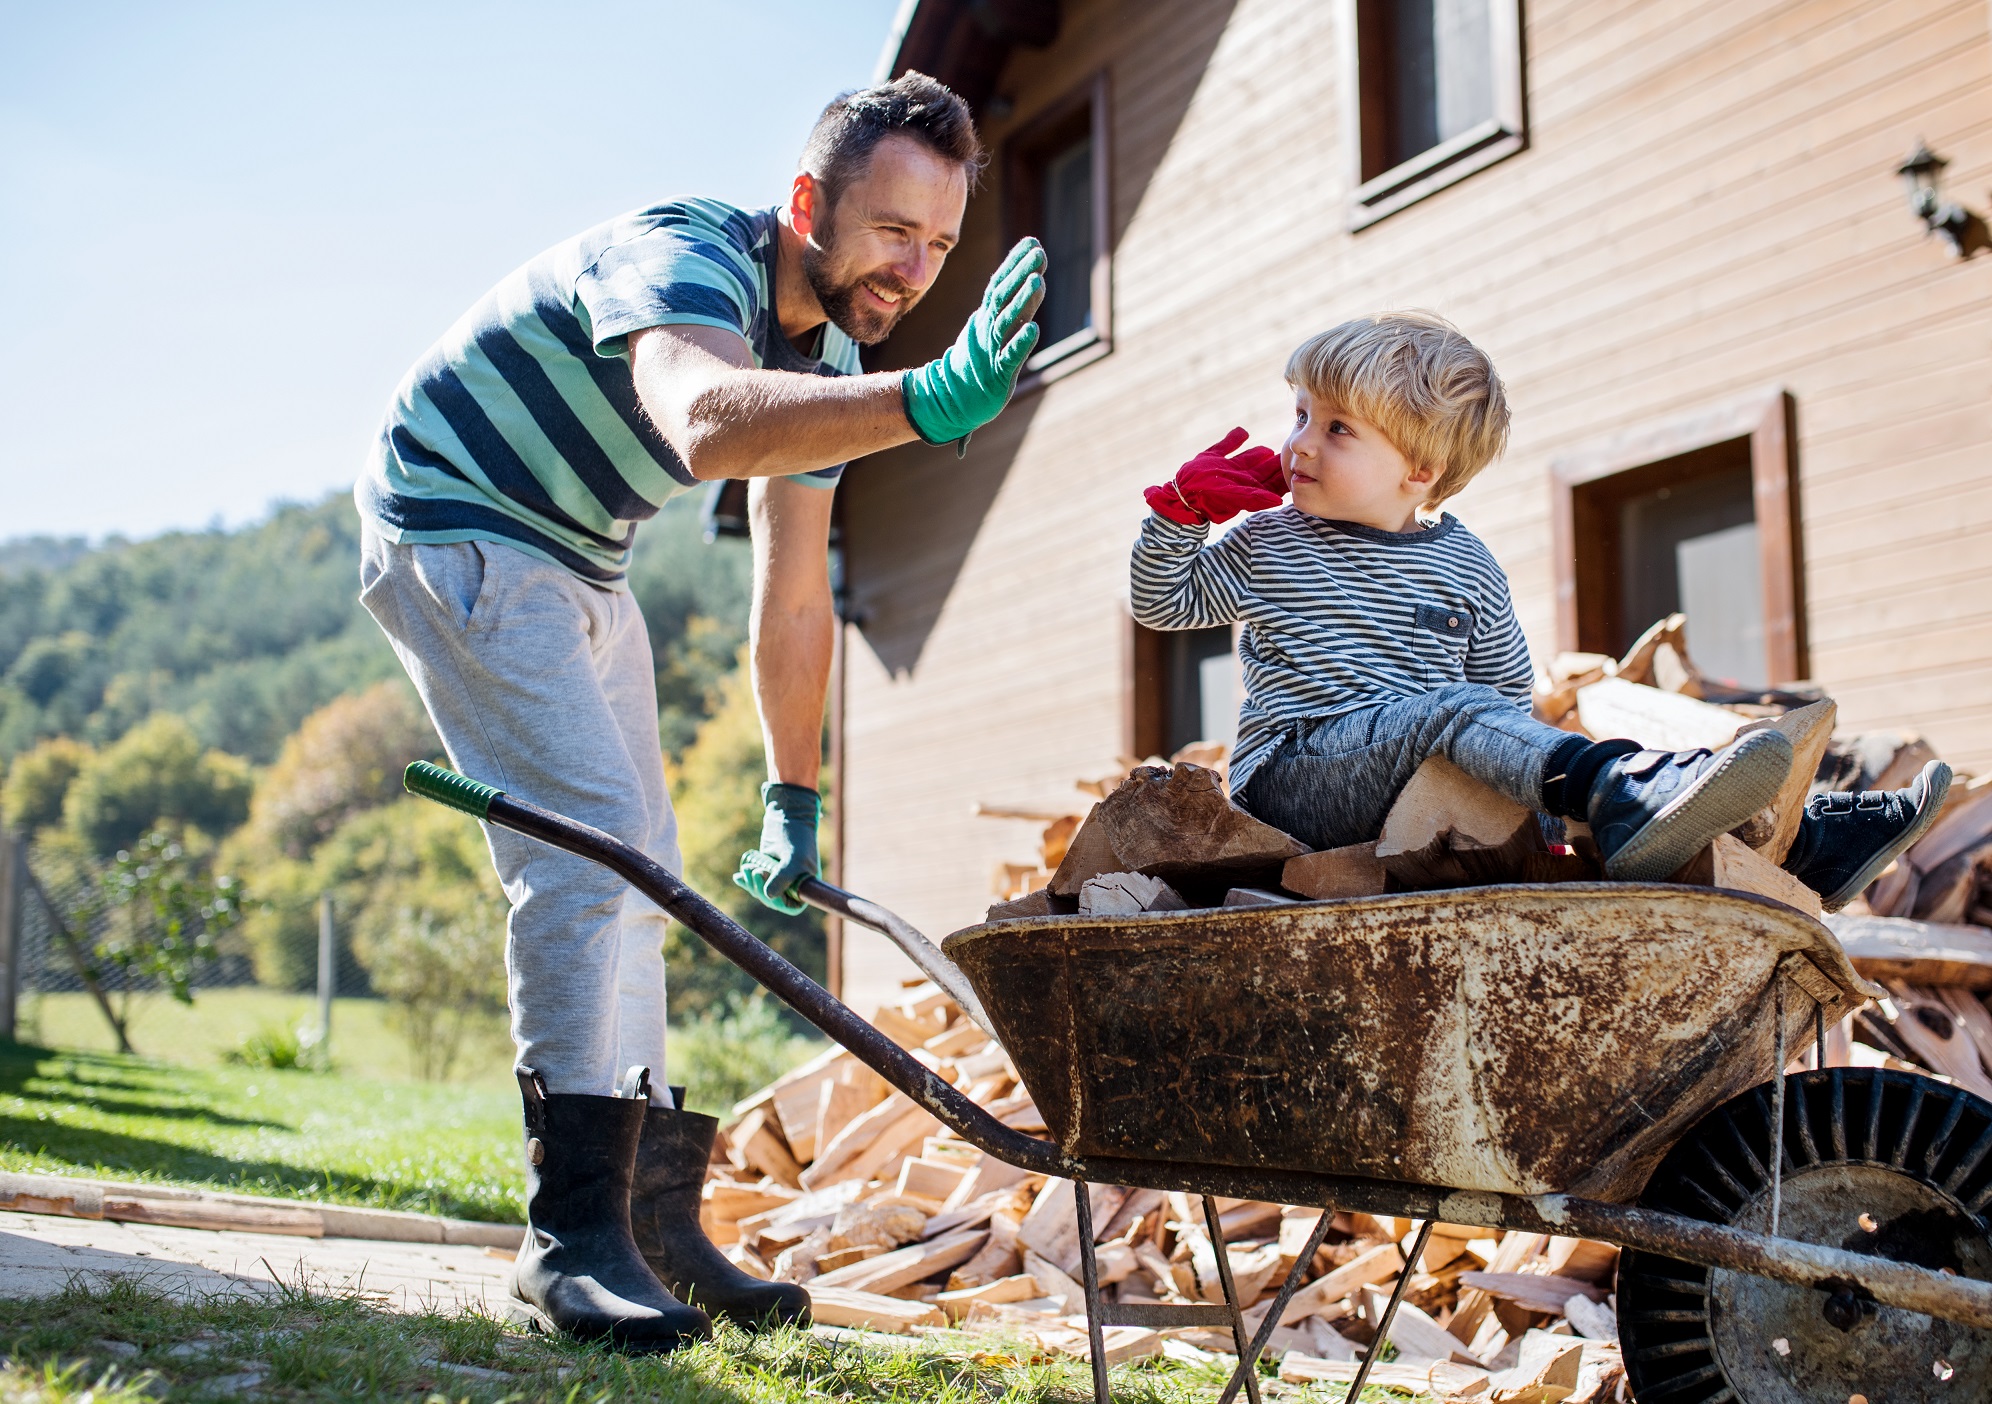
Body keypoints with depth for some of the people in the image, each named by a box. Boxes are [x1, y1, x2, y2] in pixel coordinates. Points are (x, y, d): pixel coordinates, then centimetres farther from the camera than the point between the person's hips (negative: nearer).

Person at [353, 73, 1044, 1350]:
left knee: (637, 876, 7)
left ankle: (654, 1220, 15)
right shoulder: (682, 256, -27)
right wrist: (926, 404, -67)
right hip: (454, 525, -9)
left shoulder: (829, 357, -1)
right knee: (589, 837, -22)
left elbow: (794, 598, 5)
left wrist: (795, 803, 5)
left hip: (579, 568, 9)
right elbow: (705, 422, -53)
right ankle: (573, 1234, -17)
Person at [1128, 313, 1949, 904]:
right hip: (1294, 773, -4)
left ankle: (1802, 844, -22)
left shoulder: (1467, 568, 12)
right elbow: (1161, 604, 16)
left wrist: (1536, 761, -4)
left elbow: (1509, 694, 16)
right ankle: (1624, 795, -59)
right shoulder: (1267, 544, 10)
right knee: (1451, 710, -31)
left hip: (1436, 781, 4)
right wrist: (1184, 508, 2)